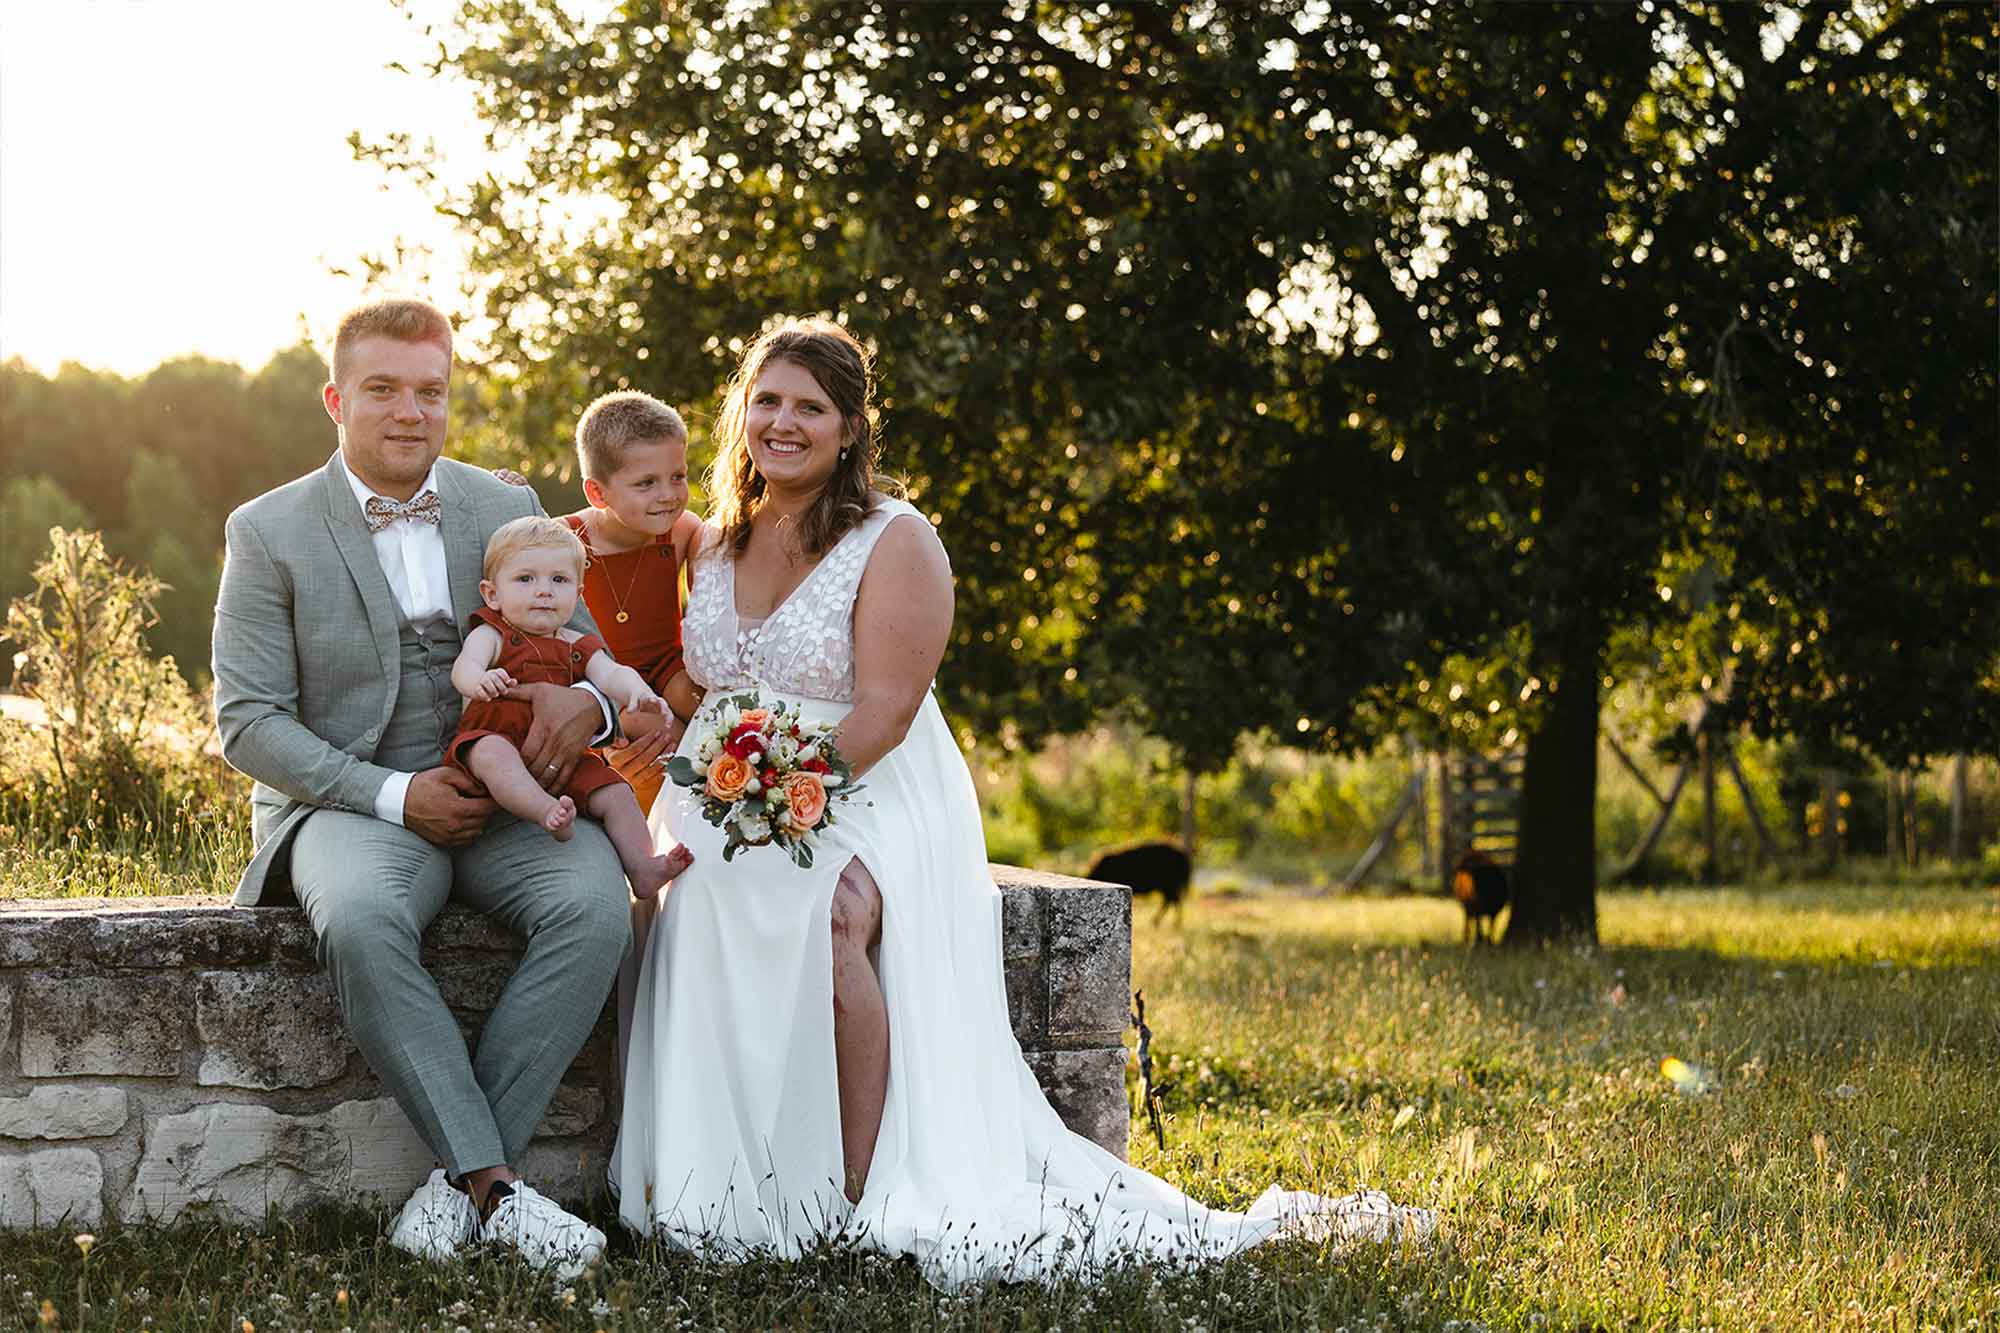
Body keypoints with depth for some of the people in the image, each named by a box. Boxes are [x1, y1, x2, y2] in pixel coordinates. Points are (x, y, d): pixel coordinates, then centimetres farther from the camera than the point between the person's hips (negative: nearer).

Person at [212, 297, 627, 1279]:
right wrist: (394, 795, -16)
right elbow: (248, 720, -3)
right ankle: (496, 1184, -32)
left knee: (593, 904, -29)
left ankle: (462, 1178, -25)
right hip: (348, 803, -3)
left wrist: (582, 699, -13)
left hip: (505, 794, 3)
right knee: (360, 921, -37)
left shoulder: (509, 510, 10)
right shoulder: (269, 532, 1)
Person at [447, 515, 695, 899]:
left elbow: (610, 674, -2)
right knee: (493, 753, -38)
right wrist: (478, 681, -47)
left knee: (615, 792, -9)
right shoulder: (491, 634, 1)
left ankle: (642, 869, -7)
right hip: (494, 737, -5)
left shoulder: (576, 646, 14)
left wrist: (637, 692, -27)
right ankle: (547, 812, -57)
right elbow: (465, 664, -20)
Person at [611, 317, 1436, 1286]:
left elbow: (883, 713, -12)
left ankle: (855, 1196, -31)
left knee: (827, 914, -36)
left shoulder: (895, 542, -3)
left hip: (873, 802, -4)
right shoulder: (711, 546, 15)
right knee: (717, 906, -31)